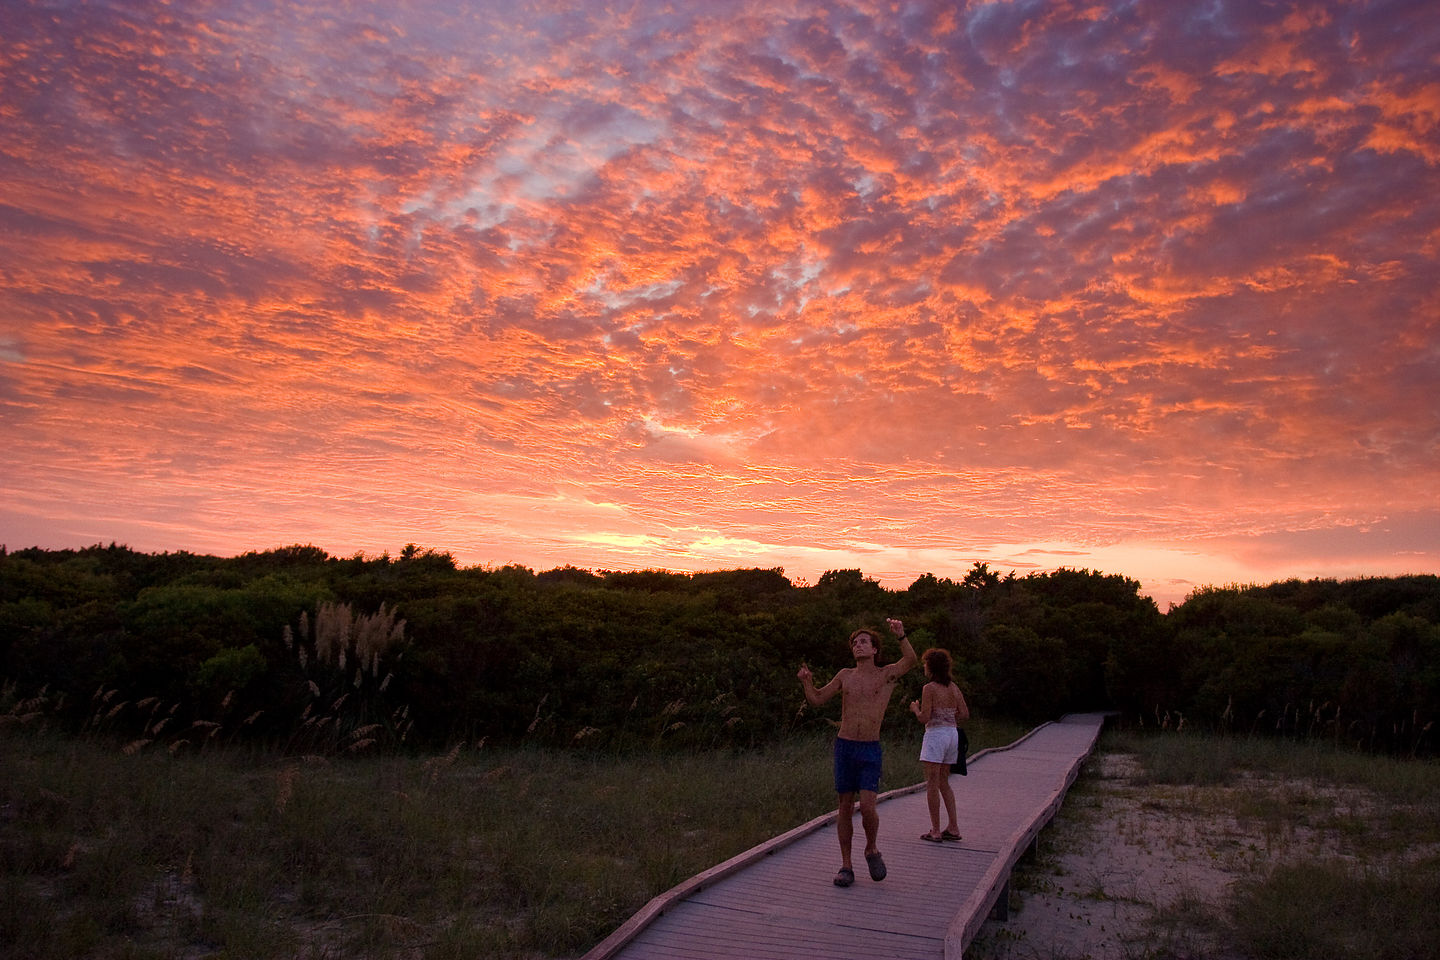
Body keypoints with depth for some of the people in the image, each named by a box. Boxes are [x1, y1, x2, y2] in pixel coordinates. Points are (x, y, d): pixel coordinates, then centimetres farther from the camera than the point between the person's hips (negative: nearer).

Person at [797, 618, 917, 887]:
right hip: (844, 747, 2)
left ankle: (871, 850, 15)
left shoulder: (887, 674, 2)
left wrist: (901, 636, -36)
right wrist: (807, 681, -10)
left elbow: (910, 660, -18)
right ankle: (846, 867, 15)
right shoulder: (845, 675, 9)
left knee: (867, 807, -14)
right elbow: (816, 699, 10)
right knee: (844, 809, 4)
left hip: (871, 751, -2)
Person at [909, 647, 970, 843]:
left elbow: (924, 718, -16)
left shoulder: (929, 688, -12)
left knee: (932, 784, -1)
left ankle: (935, 831, -1)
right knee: (943, 782, 16)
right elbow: (965, 714, 9)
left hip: (936, 735, -7)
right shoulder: (953, 687, 8)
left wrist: (915, 709, 4)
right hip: (952, 734, 7)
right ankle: (953, 828, 14)